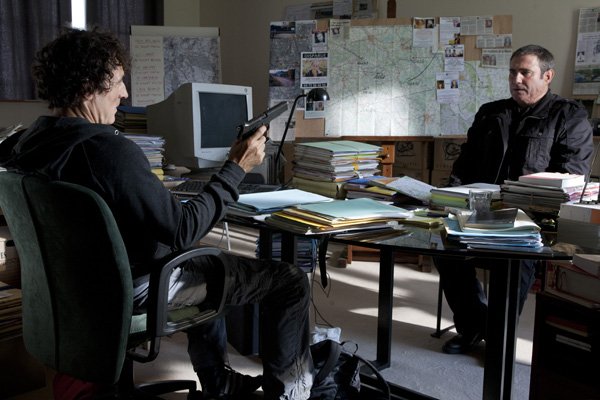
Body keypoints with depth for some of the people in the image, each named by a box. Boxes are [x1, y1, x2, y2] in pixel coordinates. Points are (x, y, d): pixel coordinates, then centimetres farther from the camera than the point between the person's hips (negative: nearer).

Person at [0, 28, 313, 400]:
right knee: (291, 280, -2)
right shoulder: (113, 150, -32)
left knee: (204, 259, 37)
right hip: (140, 285, -10)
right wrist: (236, 169, -22)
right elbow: (182, 231, -30)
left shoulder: (31, 139, -5)